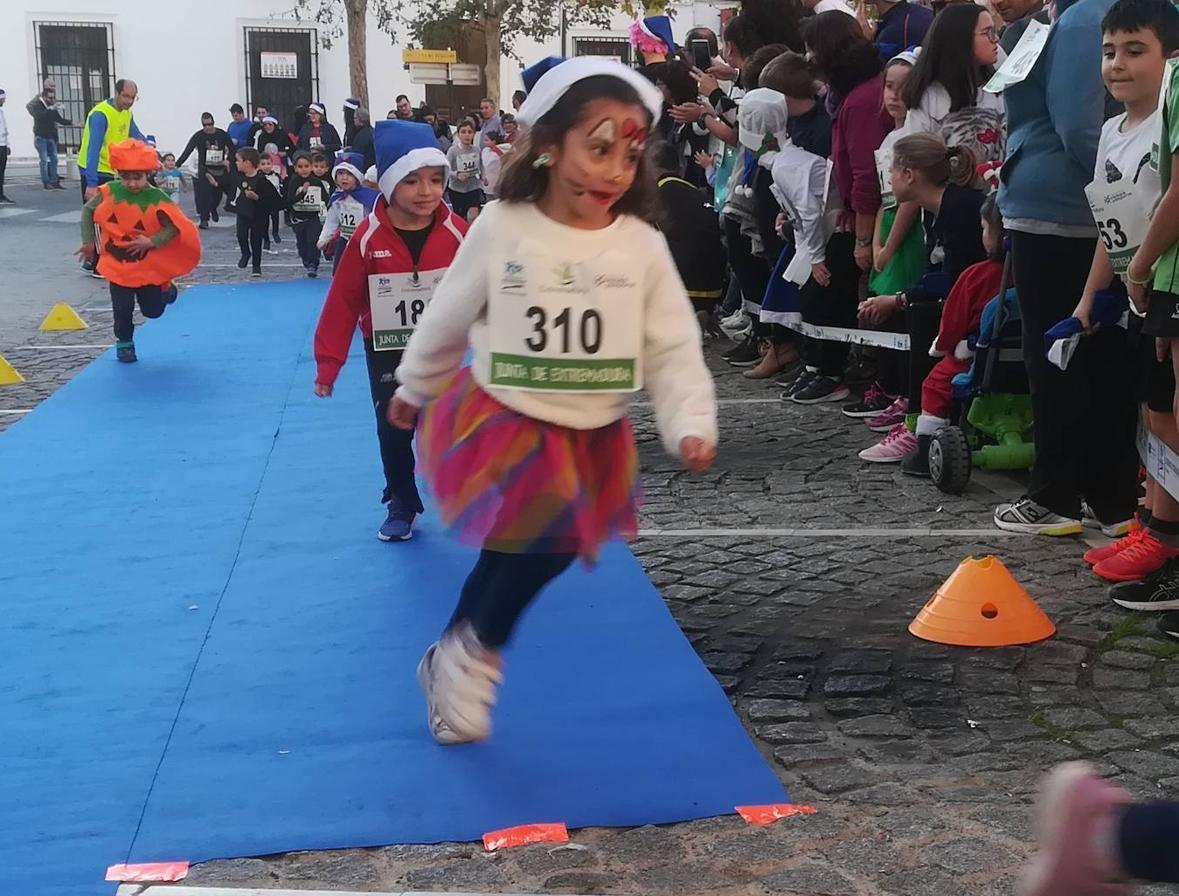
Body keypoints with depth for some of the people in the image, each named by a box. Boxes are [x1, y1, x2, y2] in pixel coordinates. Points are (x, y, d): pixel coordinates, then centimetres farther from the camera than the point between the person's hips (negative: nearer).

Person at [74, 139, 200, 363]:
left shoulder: (157, 199, -18)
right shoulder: (109, 192, -12)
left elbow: (174, 228, -15)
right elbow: (88, 211, 2)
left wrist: (152, 242, -26)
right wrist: (89, 241, -1)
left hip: (149, 265, -1)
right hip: (117, 264, 1)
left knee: (153, 310, 11)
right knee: (122, 309, 3)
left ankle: (165, 290, 43)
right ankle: (124, 343, 25)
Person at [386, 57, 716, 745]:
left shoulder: (644, 247, -7)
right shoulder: (501, 230, -10)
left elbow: (674, 350, -5)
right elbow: (448, 320, 4)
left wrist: (692, 425, -19)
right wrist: (414, 389, 16)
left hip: (593, 436, 3)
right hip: (500, 417, -3)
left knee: (522, 549, 13)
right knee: (551, 523, -24)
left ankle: (453, 658, 40)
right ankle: (477, 652, 2)